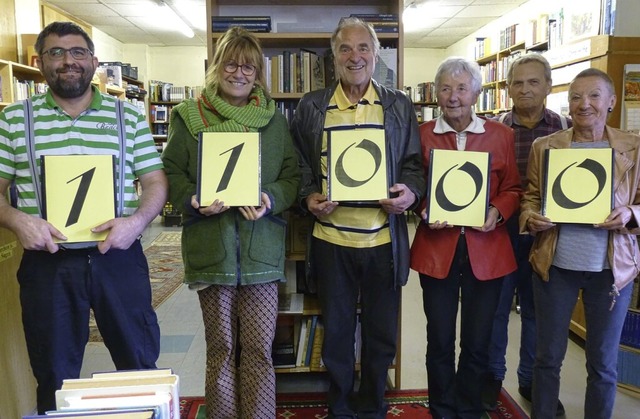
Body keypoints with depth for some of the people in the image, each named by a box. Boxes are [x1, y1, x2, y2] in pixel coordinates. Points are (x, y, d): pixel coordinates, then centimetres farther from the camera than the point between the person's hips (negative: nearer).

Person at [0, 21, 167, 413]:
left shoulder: (129, 115, 5)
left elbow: (156, 181, 3)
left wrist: (137, 220, -15)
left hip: (119, 258, 0)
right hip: (47, 263, 1)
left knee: (141, 363, 13)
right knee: (55, 379, 16)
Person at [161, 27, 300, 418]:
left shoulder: (274, 119, 10)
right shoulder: (189, 115, 6)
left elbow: (292, 175, 7)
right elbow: (172, 172, 5)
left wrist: (272, 199, -14)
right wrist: (193, 201, -15)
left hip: (261, 246, 1)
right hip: (210, 246, 0)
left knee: (259, 348, 4)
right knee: (221, 347, 10)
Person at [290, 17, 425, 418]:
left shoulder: (399, 106, 6)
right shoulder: (311, 107, 5)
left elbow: (414, 163, 7)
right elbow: (299, 165, 8)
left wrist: (411, 192, -12)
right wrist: (308, 197, -10)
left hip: (385, 238, 1)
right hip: (331, 238, 0)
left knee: (382, 334, 13)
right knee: (337, 332, 13)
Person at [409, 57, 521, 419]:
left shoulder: (502, 135, 5)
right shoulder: (423, 134, 2)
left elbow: (512, 188, 7)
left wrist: (497, 212, -11)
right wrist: (425, 212, -14)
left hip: (487, 249, 1)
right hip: (437, 248, 0)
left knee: (478, 343, 10)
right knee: (440, 341, 9)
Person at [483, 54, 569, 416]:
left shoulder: (568, 129, 2)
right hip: (502, 230, -1)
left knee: (538, 309, 14)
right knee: (496, 306, 10)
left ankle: (532, 380, 33)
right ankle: (493, 376, 30)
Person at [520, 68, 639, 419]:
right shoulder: (544, 147, 1)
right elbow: (530, 197, 6)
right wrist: (532, 218, -14)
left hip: (612, 267, 0)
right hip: (554, 265, 0)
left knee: (603, 362, 13)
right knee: (548, 356, 12)